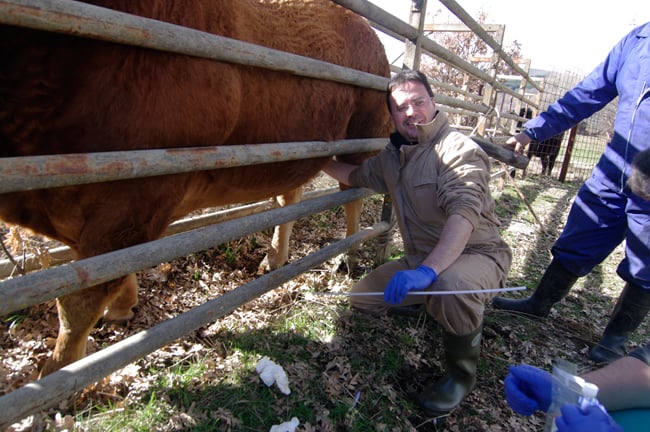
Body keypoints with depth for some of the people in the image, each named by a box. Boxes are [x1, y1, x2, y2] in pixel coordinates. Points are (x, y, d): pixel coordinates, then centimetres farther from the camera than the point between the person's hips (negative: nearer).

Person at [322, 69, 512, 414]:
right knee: (362, 298, -1)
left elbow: (464, 212, -33)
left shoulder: (458, 149, -18)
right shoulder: (393, 156, 6)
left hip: (476, 253, -7)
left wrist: (428, 270, -45)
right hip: (423, 258, 7)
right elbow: (357, 175, 24)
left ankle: (461, 374, -10)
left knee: (451, 285, -40)